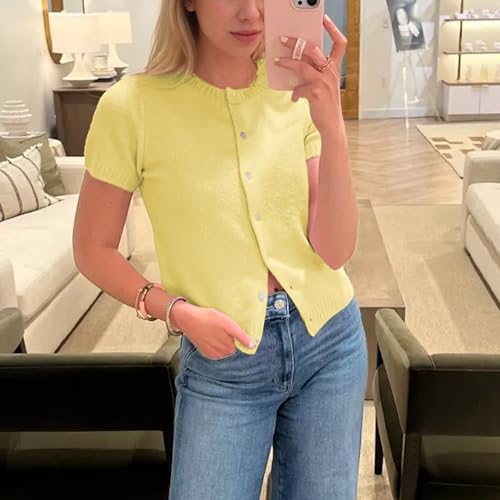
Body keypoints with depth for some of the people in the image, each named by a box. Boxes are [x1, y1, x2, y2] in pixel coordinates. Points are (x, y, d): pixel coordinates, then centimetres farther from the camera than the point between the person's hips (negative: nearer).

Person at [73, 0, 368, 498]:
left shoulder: (299, 92, -6)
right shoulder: (132, 106, -13)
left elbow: (335, 251, -12)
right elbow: (92, 250, -3)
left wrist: (332, 128, -23)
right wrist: (177, 312, -16)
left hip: (331, 341, 3)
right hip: (222, 362, -2)